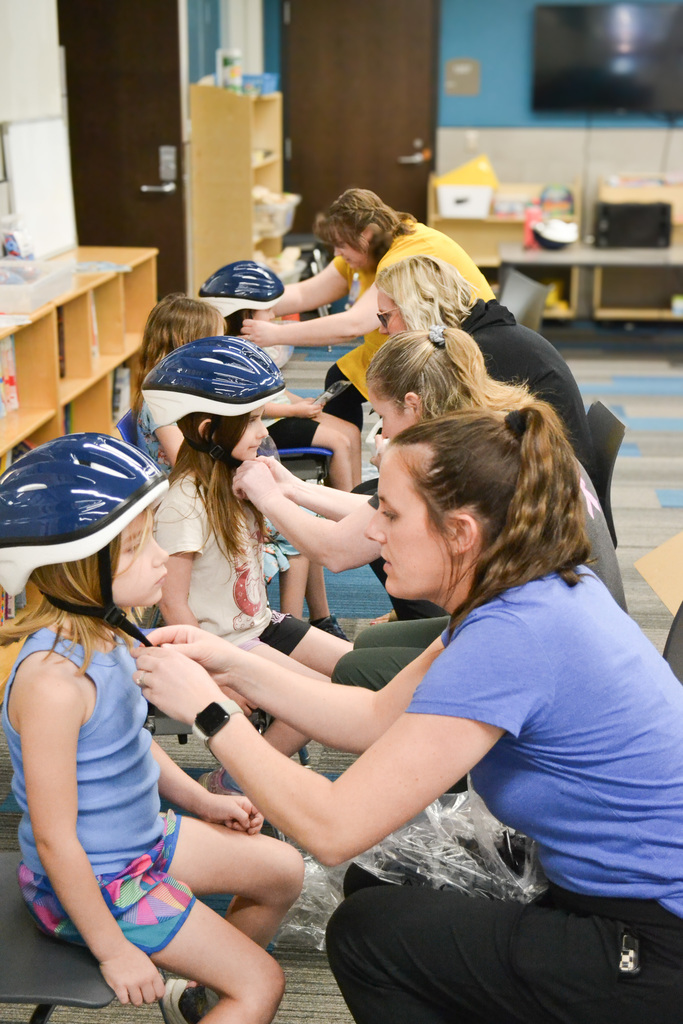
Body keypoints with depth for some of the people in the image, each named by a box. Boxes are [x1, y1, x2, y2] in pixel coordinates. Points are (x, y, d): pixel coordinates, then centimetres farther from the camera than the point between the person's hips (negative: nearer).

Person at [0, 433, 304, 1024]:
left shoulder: (103, 635, -5)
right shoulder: (55, 680, -34)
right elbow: (54, 837, -28)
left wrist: (201, 800, 15)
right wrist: (112, 950, -20)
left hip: (143, 838, 9)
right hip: (90, 882, -9)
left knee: (283, 869, 19)